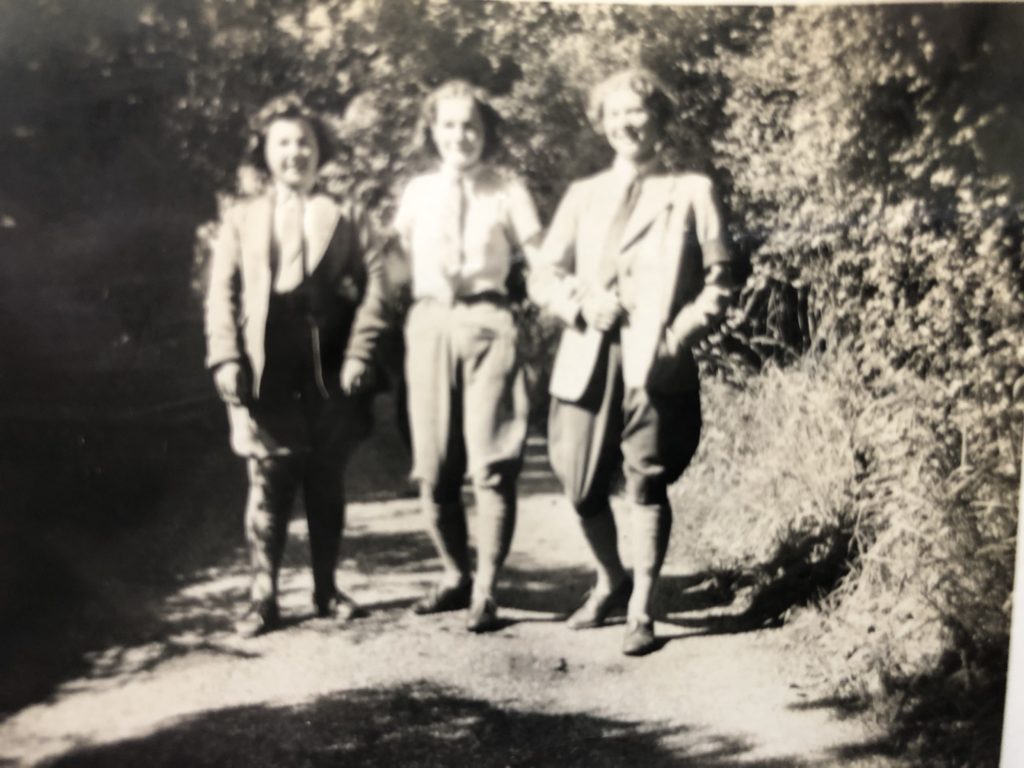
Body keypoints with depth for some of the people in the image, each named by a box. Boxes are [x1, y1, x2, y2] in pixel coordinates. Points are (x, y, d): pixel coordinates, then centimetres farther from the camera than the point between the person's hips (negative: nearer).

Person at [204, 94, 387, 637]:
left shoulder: (343, 216, 11)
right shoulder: (240, 219, 12)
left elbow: (371, 286, 3)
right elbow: (222, 294, 6)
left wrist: (358, 355, -8)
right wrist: (226, 359, -7)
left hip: (329, 374, 1)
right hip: (265, 375, 0)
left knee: (327, 485, 8)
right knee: (267, 486, -2)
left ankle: (326, 589, 20)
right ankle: (263, 597, 6)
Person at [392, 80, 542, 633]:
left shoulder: (507, 190, 5)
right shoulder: (418, 192, 14)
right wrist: (392, 327, 8)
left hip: (487, 325, -3)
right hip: (429, 326, 3)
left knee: (491, 466, -7)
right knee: (433, 469, 4)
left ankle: (485, 591, 2)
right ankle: (455, 575, 23)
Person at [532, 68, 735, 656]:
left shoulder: (692, 192, 9)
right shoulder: (583, 195, 19)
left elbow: (718, 280, 3)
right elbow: (546, 275, 14)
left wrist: (682, 333, -11)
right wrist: (580, 302, -6)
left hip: (655, 361, -3)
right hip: (588, 359, 3)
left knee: (647, 485, -2)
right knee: (584, 487, 4)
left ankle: (641, 610, 10)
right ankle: (611, 582, 29)